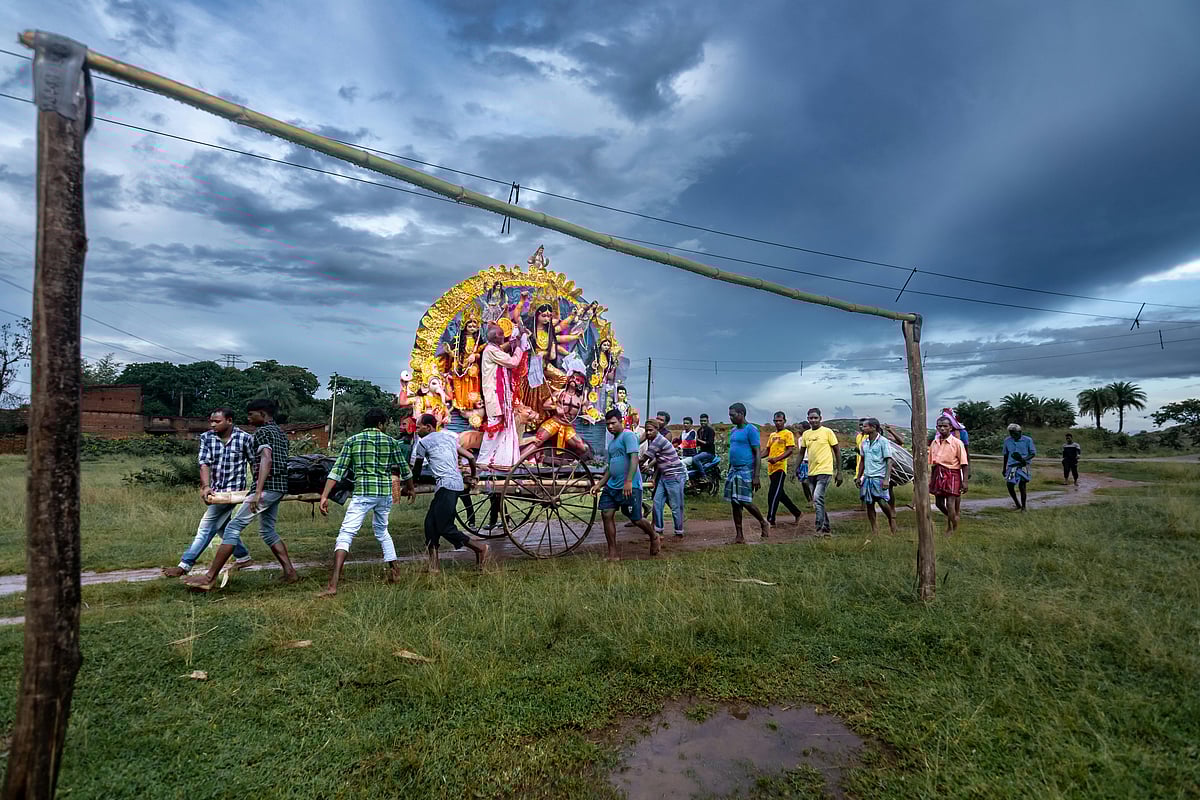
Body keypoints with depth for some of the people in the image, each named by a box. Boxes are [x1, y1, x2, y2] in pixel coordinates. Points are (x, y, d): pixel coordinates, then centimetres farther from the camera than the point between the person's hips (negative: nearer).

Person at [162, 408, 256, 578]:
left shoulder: (245, 438, -11)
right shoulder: (206, 437, -2)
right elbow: (204, 463, -10)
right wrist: (206, 486, -25)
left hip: (233, 489, -6)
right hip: (216, 489, 6)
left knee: (206, 527, -6)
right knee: (222, 526, 16)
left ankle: (185, 565, 0)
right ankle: (243, 557, 30)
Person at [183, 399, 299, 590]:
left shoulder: (262, 432, -8)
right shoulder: (281, 433, 20)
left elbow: (266, 460, -23)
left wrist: (258, 492, -31)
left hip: (267, 487, -9)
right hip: (280, 487, 9)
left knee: (234, 527, -7)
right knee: (267, 531, 17)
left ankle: (210, 578, -7)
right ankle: (290, 573, 14)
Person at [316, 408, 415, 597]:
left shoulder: (352, 441, 5)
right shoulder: (391, 442, 8)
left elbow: (337, 471, -2)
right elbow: (404, 469, 17)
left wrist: (324, 497, -4)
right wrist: (410, 489, 34)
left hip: (362, 493, -3)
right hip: (385, 493, 3)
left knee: (345, 534, -3)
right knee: (381, 530, 25)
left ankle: (333, 584, -14)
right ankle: (394, 570, 24)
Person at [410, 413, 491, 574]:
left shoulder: (423, 442, 1)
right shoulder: (448, 436, 20)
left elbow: (416, 469, 15)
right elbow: (470, 457, 19)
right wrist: (473, 477, 34)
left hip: (446, 485, -8)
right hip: (457, 483, 9)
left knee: (444, 527, -5)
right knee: (430, 523, 9)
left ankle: (479, 547, 1)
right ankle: (433, 567, 9)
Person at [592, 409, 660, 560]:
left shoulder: (628, 435, -7)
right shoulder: (612, 443, 20)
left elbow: (634, 458, -19)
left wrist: (629, 481, -28)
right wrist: (599, 484, 18)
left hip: (630, 487, -8)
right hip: (612, 486, 8)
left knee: (635, 519, 1)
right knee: (606, 515, -3)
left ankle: (654, 538, 30)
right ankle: (613, 553, 5)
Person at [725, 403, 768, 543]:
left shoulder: (750, 430, -9)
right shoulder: (733, 430, 14)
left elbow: (757, 453, -12)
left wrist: (756, 476, -17)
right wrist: (729, 471, 18)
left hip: (746, 471, -8)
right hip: (733, 471, 8)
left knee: (746, 502, -8)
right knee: (735, 504, 6)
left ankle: (763, 522, 19)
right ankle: (739, 536, 13)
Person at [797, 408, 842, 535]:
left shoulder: (827, 432, -4)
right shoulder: (805, 434, 10)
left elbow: (837, 451, -1)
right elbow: (802, 453, 18)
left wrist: (839, 472, -4)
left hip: (824, 471, -6)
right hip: (811, 472, 6)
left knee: (818, 498, -19)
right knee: (817, 501, 11)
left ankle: (820, 528, -16)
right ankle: (826, 528, 23)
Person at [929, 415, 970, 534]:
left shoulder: (957, 443, -9)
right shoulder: (934, 443, 6)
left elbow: (964, 464, -10)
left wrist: (964, 481, -15)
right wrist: (931, 479, 13)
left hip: (952, 475, -5)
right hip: (938, 474, 6)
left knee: (950, 503, -5)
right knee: (939, 503, 12)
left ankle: (951, 528, 16)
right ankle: (955, 514, 42)